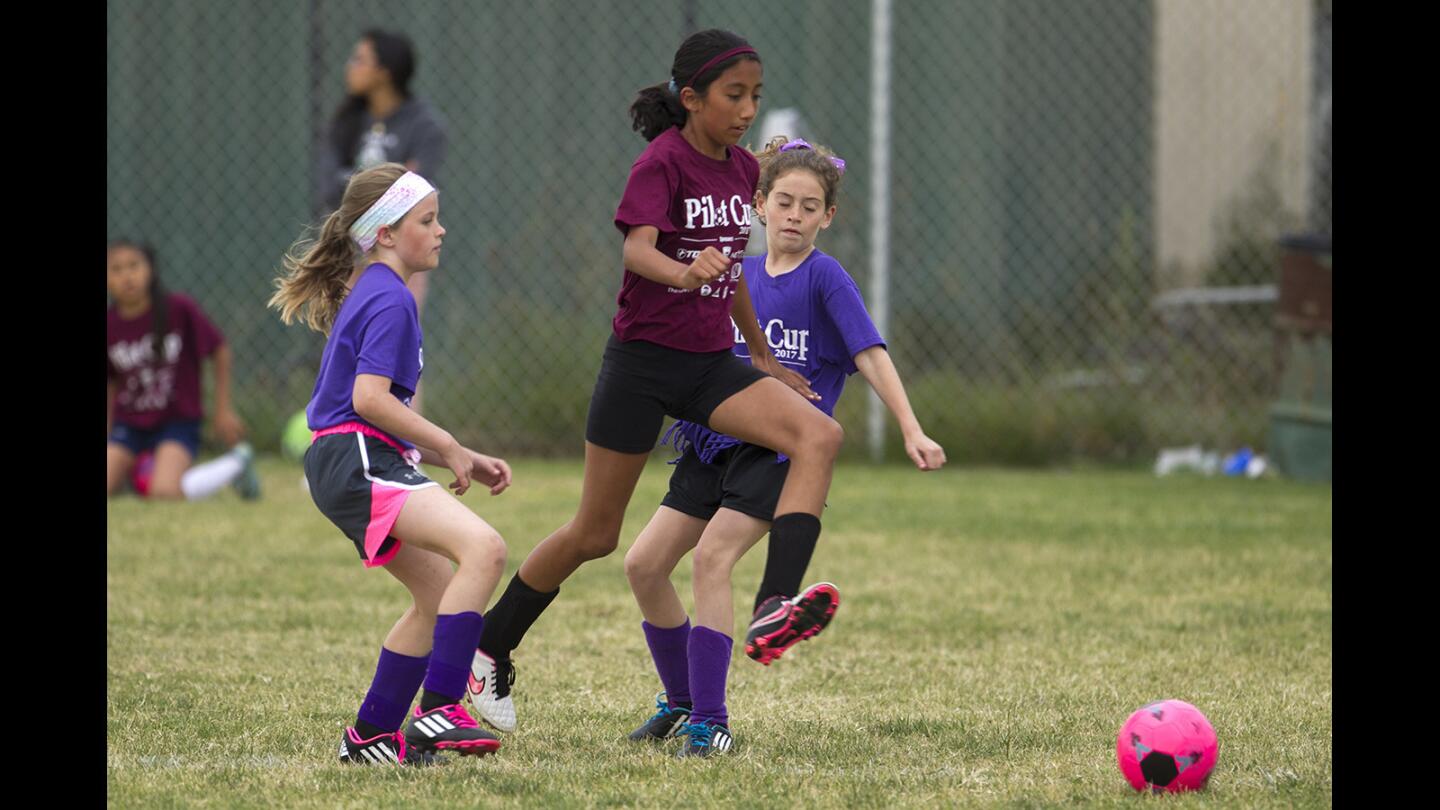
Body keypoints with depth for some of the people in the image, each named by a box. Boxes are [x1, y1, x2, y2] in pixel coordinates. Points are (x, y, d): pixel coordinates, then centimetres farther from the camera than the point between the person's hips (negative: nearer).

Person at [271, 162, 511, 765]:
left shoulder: (369, 294, 23)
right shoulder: (389, 299, -9)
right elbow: (369, 398, -21)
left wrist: (465, 461, 19)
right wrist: (447, 447, -10)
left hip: (356, 466, 11)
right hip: (356, 464, -11)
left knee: (438, 590, 18)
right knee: (483, 548, -26)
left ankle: (371, 735, 23)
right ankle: (438, 710, -32)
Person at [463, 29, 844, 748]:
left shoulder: (743, 170, 7)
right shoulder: (662, 162, -13)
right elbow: (637, 249, -30)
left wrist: (762, 356, 26)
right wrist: (685, 273, -51)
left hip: (711, 365, 6)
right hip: (643, 362, -6)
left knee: (819, 434, -21)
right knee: (595, 535, 3)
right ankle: (488, 651, 23)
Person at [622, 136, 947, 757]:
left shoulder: (824, 278, -7)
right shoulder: (737, 275, 9)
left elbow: (870, 355, -15)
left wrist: (912, 432, -23)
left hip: (782, 448, -6)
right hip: (718, 441, 6)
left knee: (712, 555, -23)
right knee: (643, 564, 1)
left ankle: (711, 722, -19)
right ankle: (680, 702, 20)